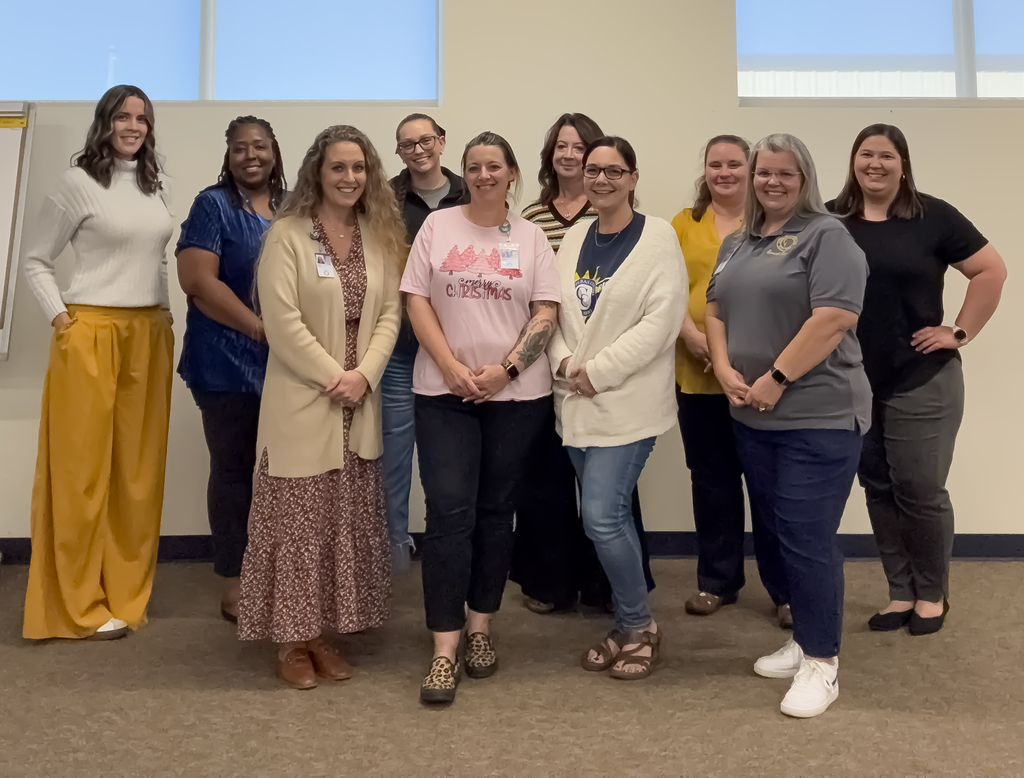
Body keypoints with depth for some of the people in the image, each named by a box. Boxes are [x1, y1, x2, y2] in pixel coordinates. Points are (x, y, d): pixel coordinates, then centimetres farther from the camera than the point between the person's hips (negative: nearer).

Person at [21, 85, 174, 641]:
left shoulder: (154, 187, 14)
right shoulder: (78, 183, -2)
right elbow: (36, 263, 2)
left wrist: (164, 312, 11)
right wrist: (60, 318, -9)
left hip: (150, 335, 6)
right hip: (90, 333, -5)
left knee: (139, 469, 7)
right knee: (84, 468, 0)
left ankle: (126, 592, 20)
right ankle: (81, 605, 11)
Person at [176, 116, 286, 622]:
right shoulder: (213, 205, -2)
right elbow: (197, 280, -12)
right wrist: (261, 329, -16)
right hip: (230, 363, -4)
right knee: (234, 470, 5)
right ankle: (235, 588, 15)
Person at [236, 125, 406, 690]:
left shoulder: (382, 237, 10)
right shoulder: (287, 234, -4)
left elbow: (390, 313, 4)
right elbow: (282, 320, -12)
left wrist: (363, 375, -10)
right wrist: (333, 377, -14)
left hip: (360, 404, 5)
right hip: (301, 403, -4)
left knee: (347, 521, 9)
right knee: (298, 521, 2)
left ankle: (324, 633, 23)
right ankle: (291, 640, 17)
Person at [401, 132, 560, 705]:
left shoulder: (531, 237, 8)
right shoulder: (438, 226, 6)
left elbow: (546, 314, 2)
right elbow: (417, 301, 1)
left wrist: (506, 369, -11)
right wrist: (452, 367, -10)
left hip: (516, 394, 1)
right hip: (444, 393, -1)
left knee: (495, 511, 9)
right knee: (450, 512, -6)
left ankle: (480, 628, 24)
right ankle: (445, 647, 1)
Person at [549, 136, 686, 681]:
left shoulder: (657, 236, -5)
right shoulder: (574, 239, 12)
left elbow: (662, 319, -14)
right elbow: (554, 310, 10)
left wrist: (598, 370, -16)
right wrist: (564, 362, -9)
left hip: (628, 402, -6)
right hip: (576, 402, 6)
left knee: (602, 517, -10)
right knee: (611, 516, 12)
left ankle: (638, 625, 13)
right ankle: (630, 624, 28)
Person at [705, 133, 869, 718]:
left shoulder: (826, 235, -7)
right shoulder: (738, 243, 16)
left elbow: (834, 318, -18)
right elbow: (716, 309, 15)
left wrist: (777, 379, -17)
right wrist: (725, 369, -2)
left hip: (819, 415, -7)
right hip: (752, 415, 8)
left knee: (807, 537, -4)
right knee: (773, 532, 14)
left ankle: (822, 662, 13)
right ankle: (804, 637, 32)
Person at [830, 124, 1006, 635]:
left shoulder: (933, 217, -4)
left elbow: (991, 270, 0)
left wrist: (960, 333, -4)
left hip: (921, 383, -3)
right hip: (853, 385, 3)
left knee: (920, 491, 3)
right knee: (878, 490, 11)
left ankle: (932, 595, 24)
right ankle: (900, 593, 26)